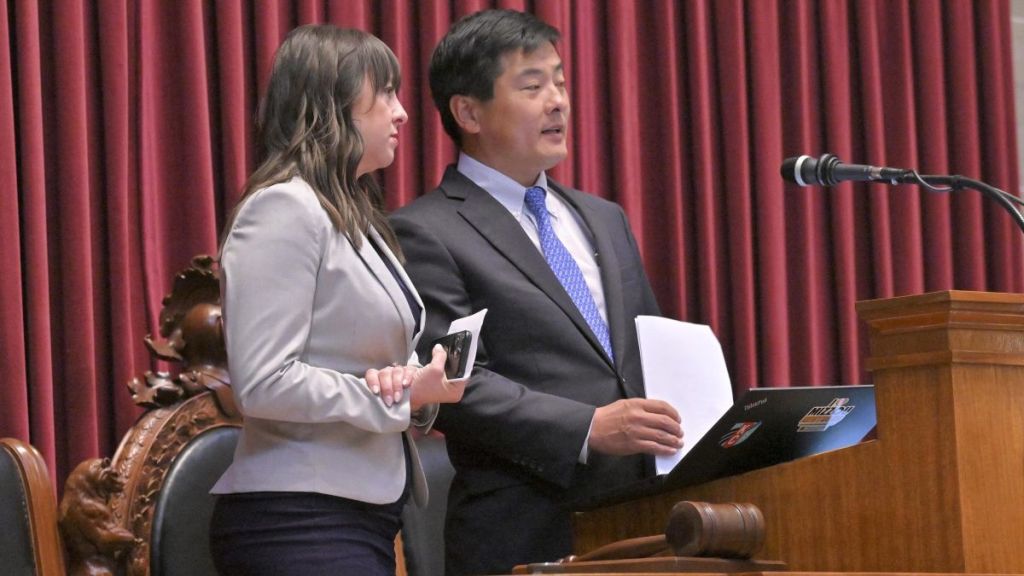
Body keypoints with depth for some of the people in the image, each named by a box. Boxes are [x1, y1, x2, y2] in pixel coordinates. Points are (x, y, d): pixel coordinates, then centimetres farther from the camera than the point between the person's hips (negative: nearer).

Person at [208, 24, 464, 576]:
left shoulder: (357, 216, 17)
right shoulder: (285, 209, -11)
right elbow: (263, 384, -19)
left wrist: (412, 387, -1)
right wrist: (400, 398, -13)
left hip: (360, 511, 9)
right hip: (299, 526, -9)